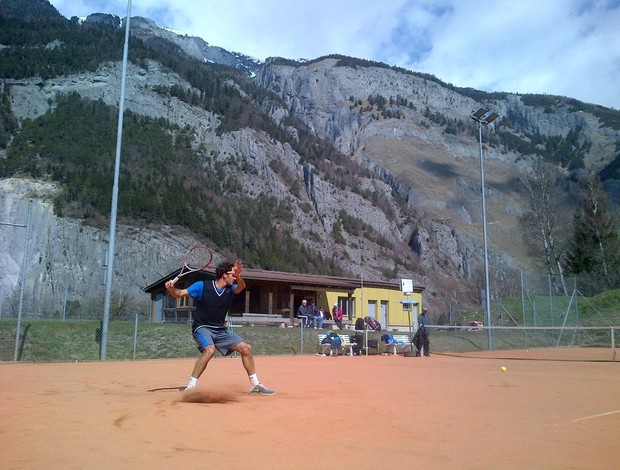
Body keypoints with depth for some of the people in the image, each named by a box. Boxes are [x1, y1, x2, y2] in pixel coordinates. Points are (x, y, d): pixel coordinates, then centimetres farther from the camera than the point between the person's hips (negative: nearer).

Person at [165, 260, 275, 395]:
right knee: (209, 349, -34)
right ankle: (190, 387, -24)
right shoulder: (202, 286, -13)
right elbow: (179, 294, -12)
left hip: (221, 329, 6)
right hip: (202, 327, -6)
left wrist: (238, 276, -44)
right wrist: (171, 288, -34)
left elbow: (241, 286, -23)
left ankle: (255, 384, 15)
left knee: (246, 348, 2)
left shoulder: (230, 289, -2)